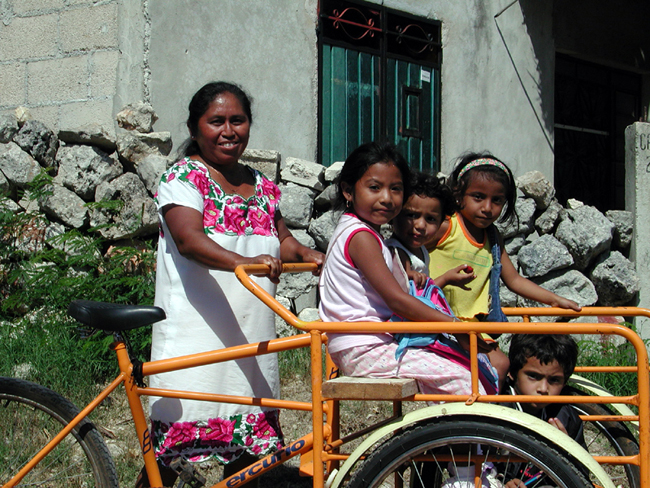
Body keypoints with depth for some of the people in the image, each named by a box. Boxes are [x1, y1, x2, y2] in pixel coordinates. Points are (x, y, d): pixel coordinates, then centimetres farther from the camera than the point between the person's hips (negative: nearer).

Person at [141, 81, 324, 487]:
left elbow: (282, 240, 20)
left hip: (251, 337, 6)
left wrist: (306, 254, -3)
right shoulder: (184, 176, -5)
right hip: (194, 336, -6)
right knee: (172, 441, -4)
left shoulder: (261, 185, 16)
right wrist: (242, 262, -38)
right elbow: (189, 239, -21)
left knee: (252, 443, 8)